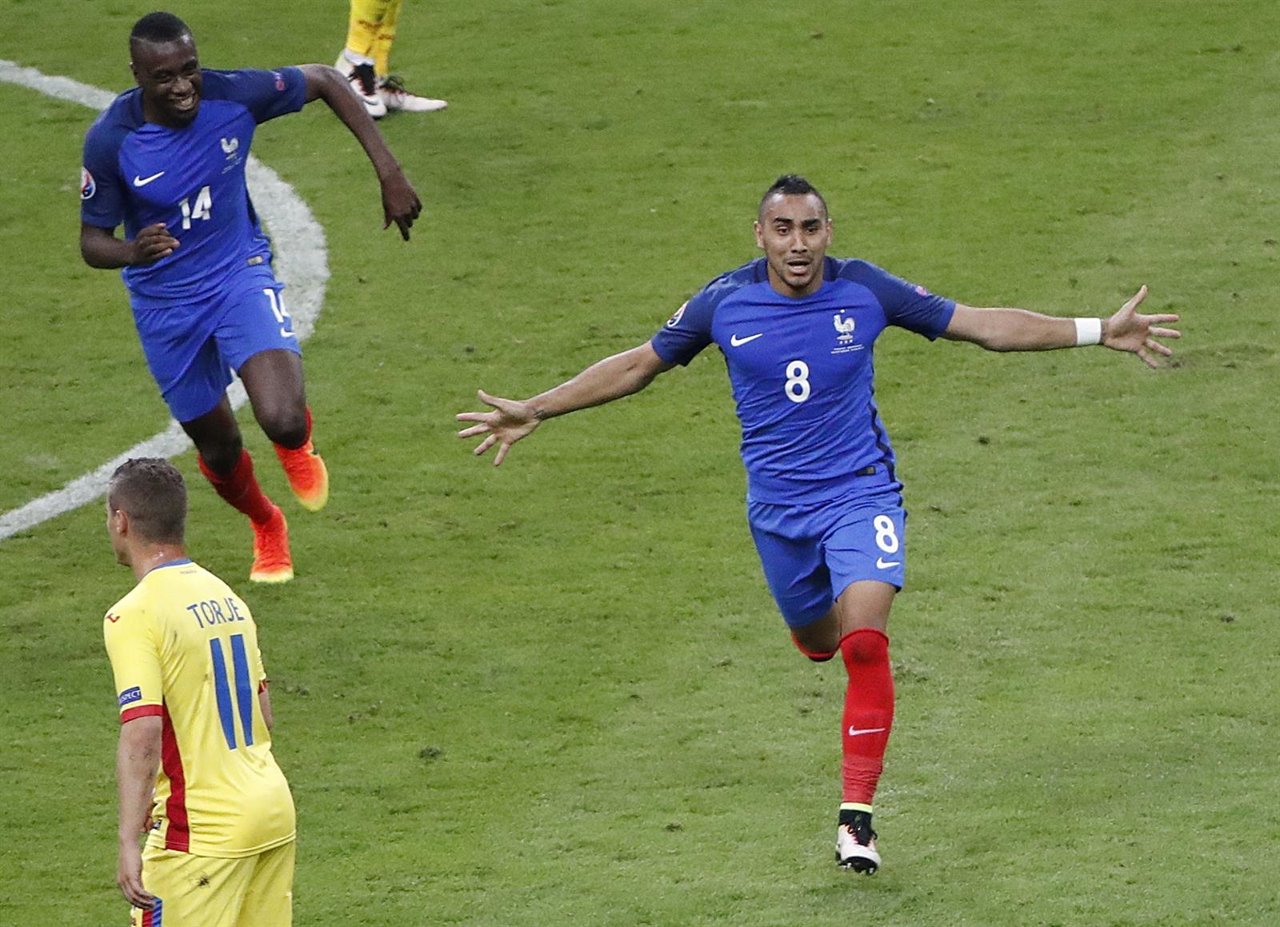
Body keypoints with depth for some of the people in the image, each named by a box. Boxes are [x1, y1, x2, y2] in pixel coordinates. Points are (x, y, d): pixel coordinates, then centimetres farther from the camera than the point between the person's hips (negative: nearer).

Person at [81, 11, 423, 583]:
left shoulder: (233, 96, -20)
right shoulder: (110, 141, -22)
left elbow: (326, 82, -4)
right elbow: (92, 241, -12)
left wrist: (388, 173, -8)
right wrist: (132, 252, -37)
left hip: (240, 277, -1)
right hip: (165, 305, 1)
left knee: (283, 422, -24)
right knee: (218, 447, 13)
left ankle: (298, 442, 18)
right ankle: (266, 528, 49)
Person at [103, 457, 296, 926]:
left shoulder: (135, 615, -14)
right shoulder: (226, 596, 12)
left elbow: (142, 735, -23)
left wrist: (129, 843, -26)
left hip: (202, 834, -8)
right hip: (275, 813, 8)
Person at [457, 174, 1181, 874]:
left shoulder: (864, 290, -9)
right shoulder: (725, 303, -7)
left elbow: (983, 325, -2)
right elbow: (639, 365, 7)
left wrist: (1100, 331, -7)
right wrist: (533, 412, 6)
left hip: (862, 493, -2)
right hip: (778, 510, 2)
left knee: (865, 641, -20)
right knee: (819, 639, 16)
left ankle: (857, 815, -15)